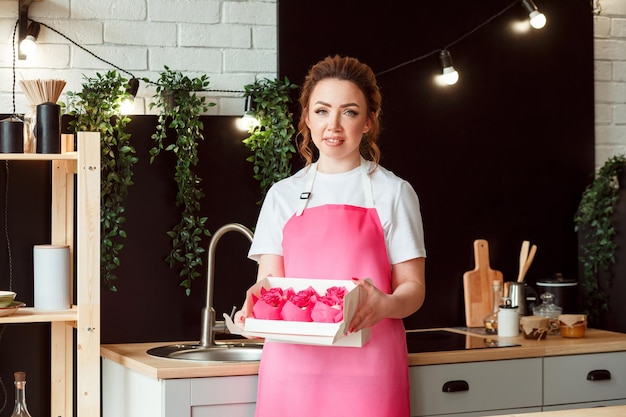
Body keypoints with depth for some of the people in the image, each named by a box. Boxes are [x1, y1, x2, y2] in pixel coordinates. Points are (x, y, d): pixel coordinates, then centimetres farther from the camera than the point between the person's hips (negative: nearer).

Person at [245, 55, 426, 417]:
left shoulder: (393, 193, 5)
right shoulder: (283, 195, 13)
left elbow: (413, 288, 1)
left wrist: (385, 305, -21)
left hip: (366, 364, -2)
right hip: (293, 359, 2)